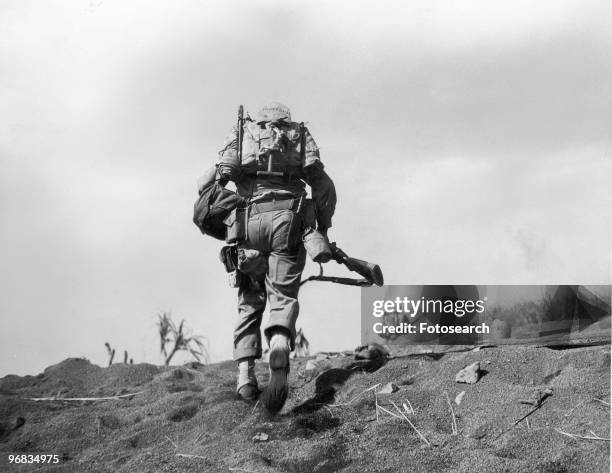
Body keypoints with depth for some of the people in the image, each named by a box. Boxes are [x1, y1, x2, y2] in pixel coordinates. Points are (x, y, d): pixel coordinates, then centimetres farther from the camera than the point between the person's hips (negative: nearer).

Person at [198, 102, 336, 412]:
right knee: (283, 297, 0)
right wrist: (323, 228, 20)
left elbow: (209, 183, 10)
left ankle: (246, 375, 2)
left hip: (248, 220, 1)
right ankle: (280, 349, -28)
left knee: (250, 300, 12)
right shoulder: (300, 136, 23)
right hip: (287, 218, -1)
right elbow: (323, 186, 11)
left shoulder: (241, 134, 22)